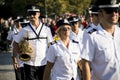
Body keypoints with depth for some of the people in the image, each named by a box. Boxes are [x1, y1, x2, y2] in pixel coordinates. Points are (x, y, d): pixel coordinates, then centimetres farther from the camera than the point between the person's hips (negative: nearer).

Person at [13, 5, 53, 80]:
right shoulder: (24, 30, 0)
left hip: (43, 63, 1)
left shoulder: (46, 29, 1)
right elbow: (15, 43, 10)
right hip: (29, 64, 0)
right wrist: (20, 53, -3)